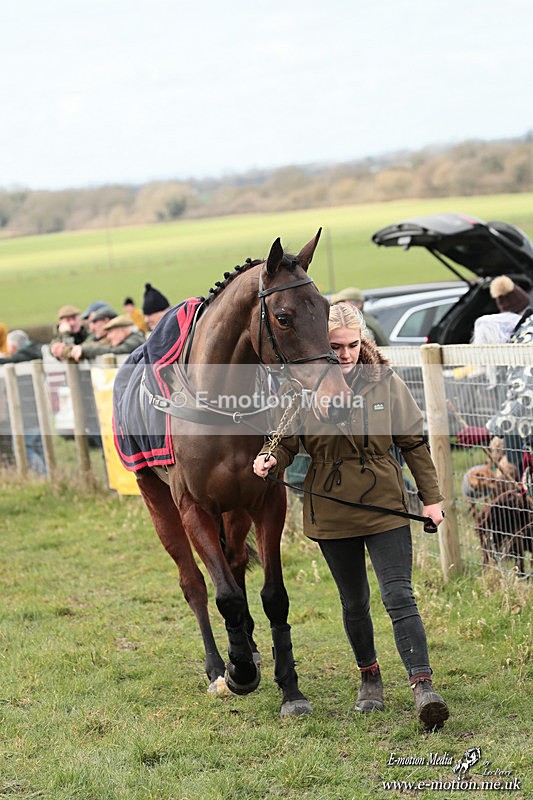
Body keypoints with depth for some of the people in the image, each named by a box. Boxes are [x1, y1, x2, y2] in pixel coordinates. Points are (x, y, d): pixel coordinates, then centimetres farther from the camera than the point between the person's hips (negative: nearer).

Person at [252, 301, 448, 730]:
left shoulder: (386, 382, -3)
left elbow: (414, 442, 3)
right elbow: (286, 440, 1)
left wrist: (431, 497, 1)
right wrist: (271, 458, -22)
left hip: (384, 507, -1)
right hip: (332, 513, 1)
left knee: (399, 597, -11)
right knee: (354, 602, 14)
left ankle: (423, 686, -14)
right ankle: (370, 677, 34)